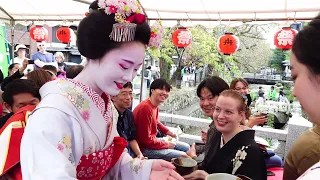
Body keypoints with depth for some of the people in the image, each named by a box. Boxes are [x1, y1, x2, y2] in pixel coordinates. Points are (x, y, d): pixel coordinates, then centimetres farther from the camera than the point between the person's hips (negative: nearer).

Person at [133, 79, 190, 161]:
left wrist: (169, 132, 5)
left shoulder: (155, 106, 0)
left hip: (154, 140, 10)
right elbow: (146, 140, -24)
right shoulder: (145, 108, -27)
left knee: (186, 147, 16)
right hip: (145, 148, -10)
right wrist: (167, 144, -12)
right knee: (183, 156, -14)